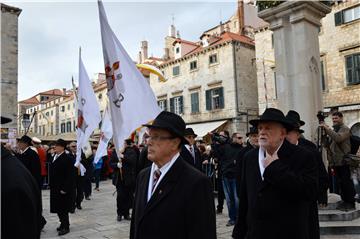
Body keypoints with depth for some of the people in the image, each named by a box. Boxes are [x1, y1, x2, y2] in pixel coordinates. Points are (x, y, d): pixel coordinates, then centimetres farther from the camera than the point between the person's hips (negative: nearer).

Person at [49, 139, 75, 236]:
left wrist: (65, 188, -21)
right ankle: (63, 224, 29)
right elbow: (52, 172, 15)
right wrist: (51, 185, 11)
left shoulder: (67, 158, -16)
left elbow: (70, 175, -19)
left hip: (63, 188, -8)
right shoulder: (54, 157, 8)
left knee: (63, 208, 1)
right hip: (55, 187, 8)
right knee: (58, 207, 15)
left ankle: (66, 227, 14)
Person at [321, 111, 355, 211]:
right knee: (341, 183, 13)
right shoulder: (333, 130, 18)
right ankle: (344, 201, 21)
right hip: (336, 161, 7)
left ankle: (351, 203, 4)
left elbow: (338, 138, -25)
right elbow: (329, 144, 16)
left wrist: (327, 129, -23)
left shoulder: (345, 129, -4)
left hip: (344, 161, -7)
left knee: (347, 182, -3)